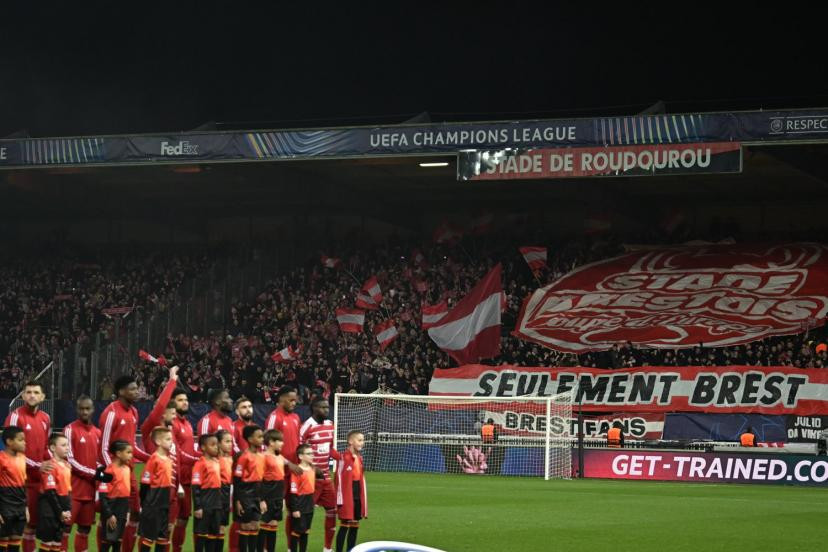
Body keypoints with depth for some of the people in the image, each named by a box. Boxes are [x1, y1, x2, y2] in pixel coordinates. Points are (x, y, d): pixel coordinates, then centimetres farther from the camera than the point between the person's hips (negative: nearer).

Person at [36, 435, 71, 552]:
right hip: (50, 508, -8)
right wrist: (60, 512, -15)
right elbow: (50, 492, -17)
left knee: (58, 540, 12)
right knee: (47, 540, -1)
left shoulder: (67, 466, 9)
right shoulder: (51, 466, -16)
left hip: (63, 506, 8)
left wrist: (68, 510, 5)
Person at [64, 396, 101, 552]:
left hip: (91, 488, 7)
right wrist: (93, 473, -14)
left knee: (86, 527, 11)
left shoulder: (98, 433, 13)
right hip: (73, 487, -7)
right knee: (66, 525, -8)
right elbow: (69, 460, -12)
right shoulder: (70, 429, -7)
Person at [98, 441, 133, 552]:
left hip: (122, 509, 8)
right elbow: (102, 495, -19)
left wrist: (127, 511, 16)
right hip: (112, 507, -8)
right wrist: (108, 514, -20)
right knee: (107, 541, -3)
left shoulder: (127, 468, 8)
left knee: (118, 540, 14)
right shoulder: (110, 471, -18)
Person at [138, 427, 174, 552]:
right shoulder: (154, 459, -14)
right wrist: (144, 505, -11)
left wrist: (169, 502, 16)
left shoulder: (169, 460, 10)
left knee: (163, 535, 12)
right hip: (153, 504, -8)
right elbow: (145, 483, -13)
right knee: (148, 534, -1)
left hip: (164, 503, 8)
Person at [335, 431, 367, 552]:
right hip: (347, 496, -8)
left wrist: (364, 498, 17)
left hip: (358, 496, 8)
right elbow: (339, 479, -15)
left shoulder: (359, 458, 12)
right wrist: (340, 500, -16)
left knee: (355, 526, 11)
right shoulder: (344, 457, -14)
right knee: (345, 526, -4)